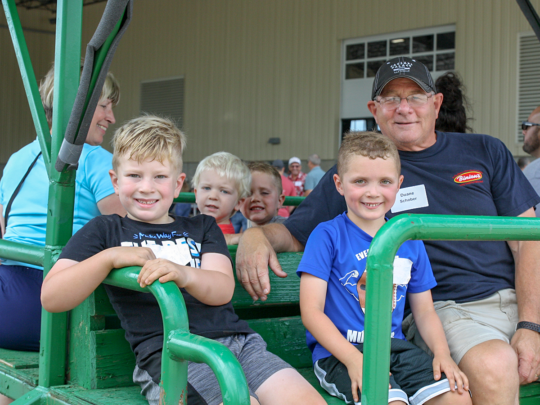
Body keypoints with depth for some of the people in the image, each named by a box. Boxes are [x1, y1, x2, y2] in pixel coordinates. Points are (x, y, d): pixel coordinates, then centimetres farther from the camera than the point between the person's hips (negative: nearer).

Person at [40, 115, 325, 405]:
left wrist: (184, 274, -17)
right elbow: (51, 298, 6)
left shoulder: (202, 227, 27)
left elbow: (223, 290, 7)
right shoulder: (105, 230, 19)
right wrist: (110, 257, -7)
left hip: (235, 340, 4)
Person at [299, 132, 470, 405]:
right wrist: (354, 359, -20)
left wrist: (442, 354, -2)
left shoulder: (410, 242, 12)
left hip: (395, 347, 5)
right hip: (339, 351, -5)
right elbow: (311, 311, -9)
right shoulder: (327, 236, -3)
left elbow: (424, 311, 17)